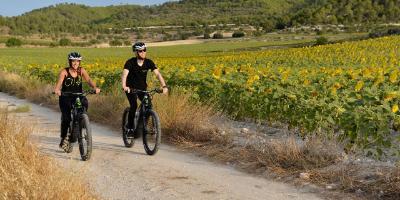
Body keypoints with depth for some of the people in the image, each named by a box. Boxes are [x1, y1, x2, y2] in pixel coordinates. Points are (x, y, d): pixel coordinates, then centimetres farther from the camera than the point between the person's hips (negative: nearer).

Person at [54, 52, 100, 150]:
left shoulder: (81, 71, -1)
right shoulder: (64, 71, -8)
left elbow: (89, 80, -14)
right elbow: (59, 82, -22)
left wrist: (95, 87, -35)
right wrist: (57, 90, -45)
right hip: (65, 98, -2)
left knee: (85, 102, -29)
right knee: (66, 118, -16)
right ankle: (63, 138, 3)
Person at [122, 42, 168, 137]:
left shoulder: (149, 62, -12)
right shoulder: (130, 62, -20)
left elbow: (157, 74, -21)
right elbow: (124, 74, -34)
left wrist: (164, 86, -37)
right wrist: (124, 86, -54)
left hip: (142, 87, 3)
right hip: (131, 88, -3)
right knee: (134, 106, -23)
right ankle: (130, 129, -10)